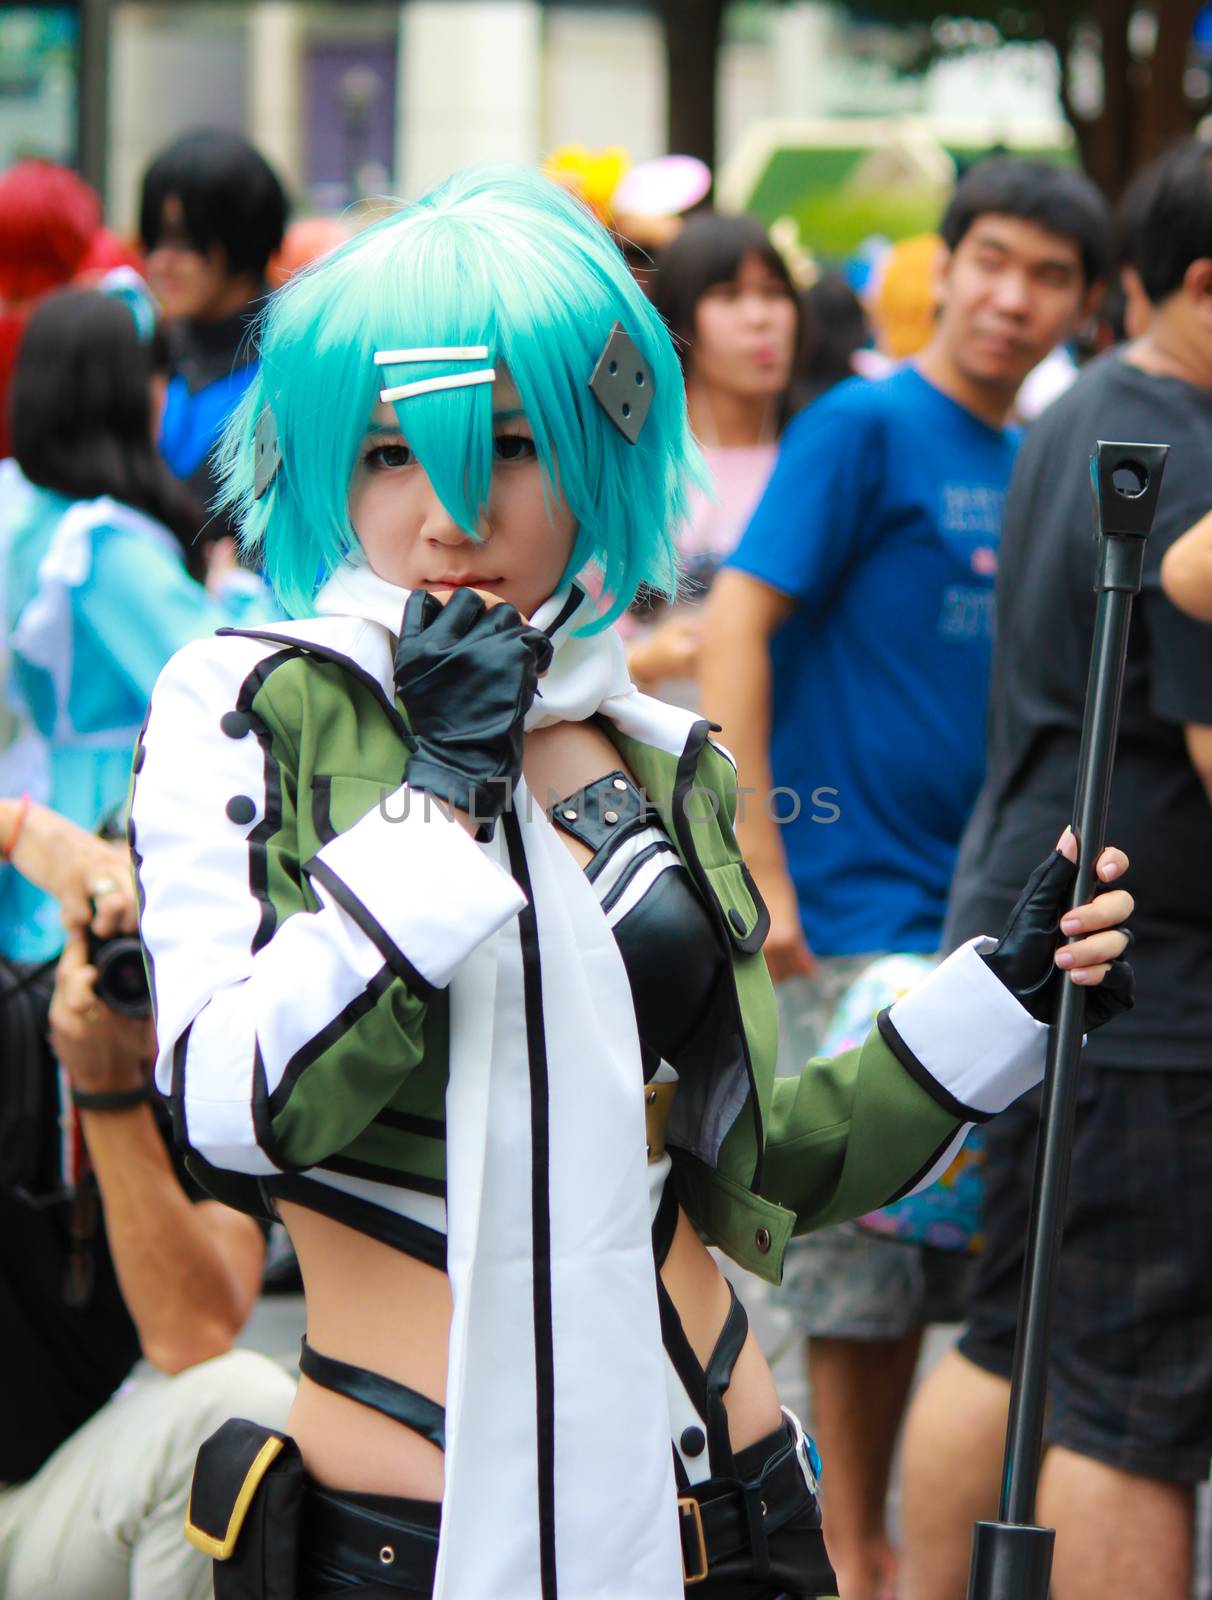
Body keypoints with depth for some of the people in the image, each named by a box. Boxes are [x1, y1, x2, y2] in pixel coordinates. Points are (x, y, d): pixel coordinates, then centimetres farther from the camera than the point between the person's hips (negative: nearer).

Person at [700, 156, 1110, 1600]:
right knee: (865, 1258, -3)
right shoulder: (868, 427, -8)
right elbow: (734, 627, -14)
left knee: (945, 1250, 12)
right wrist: (760, 875, -18)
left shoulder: (1034, 464, 12)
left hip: (993, 922, 7)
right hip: (862, 913, -7)